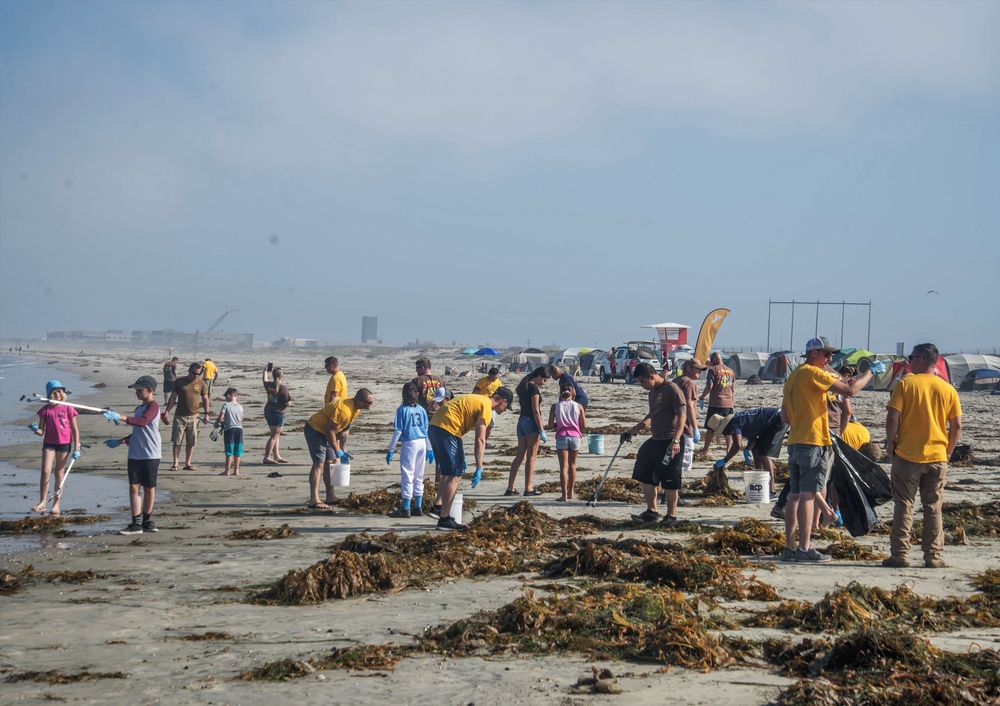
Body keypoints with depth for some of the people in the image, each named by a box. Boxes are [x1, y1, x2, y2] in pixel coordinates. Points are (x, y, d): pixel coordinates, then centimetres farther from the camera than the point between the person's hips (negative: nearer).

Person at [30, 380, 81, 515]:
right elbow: (41, 431, 2)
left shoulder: (68, 409, -2)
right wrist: (36, 430, -22)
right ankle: (42, 502, -8)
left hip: (64, 444, -1)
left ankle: (56, 505, 11)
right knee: (45, 471, -12)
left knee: (59, 474, 5)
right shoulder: (45, 410, 1)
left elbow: (75, 430, 2)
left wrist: (76, 449, -3)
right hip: (49, 443, 1)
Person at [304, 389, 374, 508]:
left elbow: (343, 429, 9)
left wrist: (342, 450, 8)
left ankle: (330, 496, 18)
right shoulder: (344, 410, -33)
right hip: (315, 430, -10)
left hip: (325, 431, 10)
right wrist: (338, 451, -20)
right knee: (319, 463, -14)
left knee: (331, 462, 11)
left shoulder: (356, 408, -2)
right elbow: (330, 431, -29)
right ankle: (314, 500, -16)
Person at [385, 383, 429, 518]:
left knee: (407, 476, -2)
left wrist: (391, 450, -2)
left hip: (409, 444, -5)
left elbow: (398, 431, -7)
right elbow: (427, 430, 11)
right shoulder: (421, 409, 8)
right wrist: (429, 449, 17)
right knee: (418, 477, 13)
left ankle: (405, 509, -2)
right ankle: (418, 507, 16)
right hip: (422, 443, 5)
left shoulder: (402, 409, -6)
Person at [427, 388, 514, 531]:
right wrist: (479, 469, -16)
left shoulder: (477, 400, 22)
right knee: (454, 475, -4)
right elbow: (480, 440, -15)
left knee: (450, 472, 22)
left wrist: (461, 454, 27)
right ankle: (444, 519, -3)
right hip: (447, 429, -10)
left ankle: (437, 507, 26)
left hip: (434, 427, 10)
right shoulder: (486, 407, -7)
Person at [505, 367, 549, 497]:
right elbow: (536, 411, -17)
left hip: (521, 421, 8)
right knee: (531, 457, -1)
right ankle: (528, 488, 3)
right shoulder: (534, 388, -13)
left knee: (520, 456, 10)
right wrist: (541, 430, -17)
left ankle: (510, 488, 9)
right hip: (532, 422, -8)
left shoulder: (523, 387, 14)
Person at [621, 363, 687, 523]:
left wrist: (675, 440, -28)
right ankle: (651, 512, 22)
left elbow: (682, 415, -19)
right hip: (655, 441, 10)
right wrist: (633, 430, 25)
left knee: (670, 482, -3)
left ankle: (671, 516, 7)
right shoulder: (653, 392, 14)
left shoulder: (672, 389, -13)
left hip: (670, 444, -10)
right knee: (645, 476, 12)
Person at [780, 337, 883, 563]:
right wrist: (871, 371, -5)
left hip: (795, 442, 9)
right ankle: (804, 548, -8)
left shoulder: (793, 376, 18)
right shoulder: (813, 373, -10)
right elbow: (850, 390, -17)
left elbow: (785, 417, 21)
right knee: (808, 494, -8)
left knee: (795, 494, 9)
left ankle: (789, 546, 10)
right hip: (813, 442, -9)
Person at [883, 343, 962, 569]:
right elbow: (957, 425, 1)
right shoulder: (948, 389, 3)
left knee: (903, 506, 4)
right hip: (937, 457, 3)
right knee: (933, 508, 9)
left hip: (907, 456, -3)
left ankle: (900, 555, 2)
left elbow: (892, 417, -13)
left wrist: (891, 445, -1)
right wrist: (948, 451, 11)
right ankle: (933, 556, 9)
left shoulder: (905, 384, -6)